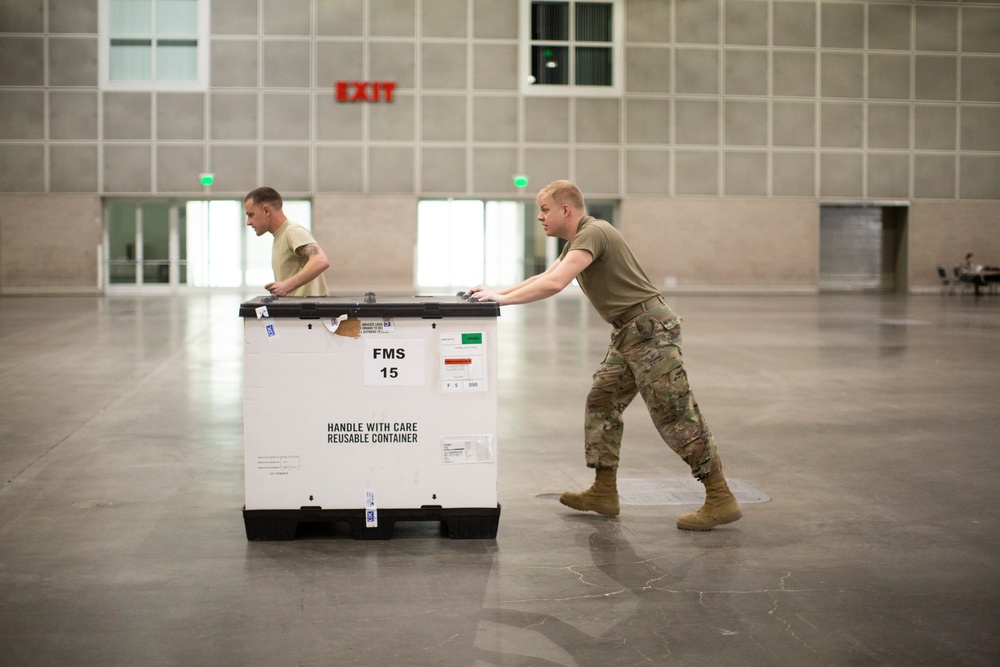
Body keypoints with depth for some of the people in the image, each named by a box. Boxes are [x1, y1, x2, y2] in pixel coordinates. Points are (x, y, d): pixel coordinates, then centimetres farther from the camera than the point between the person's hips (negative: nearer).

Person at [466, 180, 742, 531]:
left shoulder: (593, 233, -15)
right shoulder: (577, 240, 18)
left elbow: (555, 283, -27)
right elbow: (543, 278, 26)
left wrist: (504, 298, -22)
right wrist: (497, 292, 16)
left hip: (650, 329, -11)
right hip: (629, 332, 11)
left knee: (674, 414, -10)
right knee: (602, 403, 11)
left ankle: (720, 500, -6)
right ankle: (604, 492, 16)